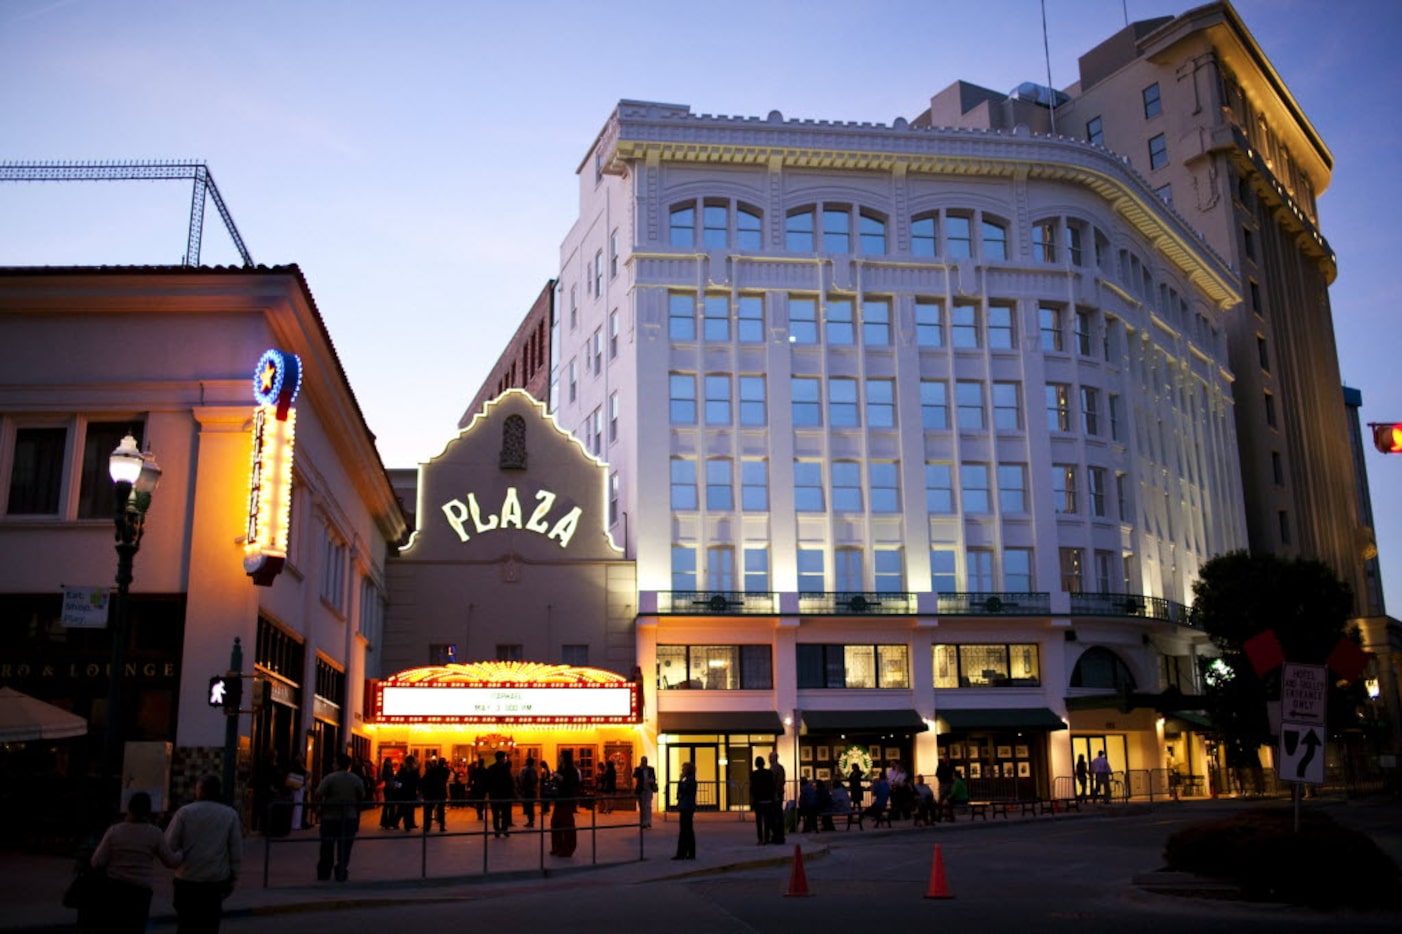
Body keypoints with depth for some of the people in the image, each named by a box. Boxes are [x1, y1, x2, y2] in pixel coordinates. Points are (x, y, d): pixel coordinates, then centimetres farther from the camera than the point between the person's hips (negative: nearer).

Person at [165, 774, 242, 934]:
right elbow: (236, 851, -1)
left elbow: (169, 845, -8)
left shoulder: (185, 812, -5)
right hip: (216, 880, 1)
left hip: (187, 879, -1)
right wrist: (233, 878, 7)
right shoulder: (230, 815, 0)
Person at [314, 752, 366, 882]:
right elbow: (362, 799, 5)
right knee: (344, 848, 8)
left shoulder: (330, 778, -11)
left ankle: (324, 873, 20)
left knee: (327, 847, 12)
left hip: (330, 817, -2)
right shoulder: (357, 779, 0)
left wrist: (321, 803, 4)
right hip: (350, 818, 2)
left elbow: (317, 795, -19)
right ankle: (341, 874, 6)